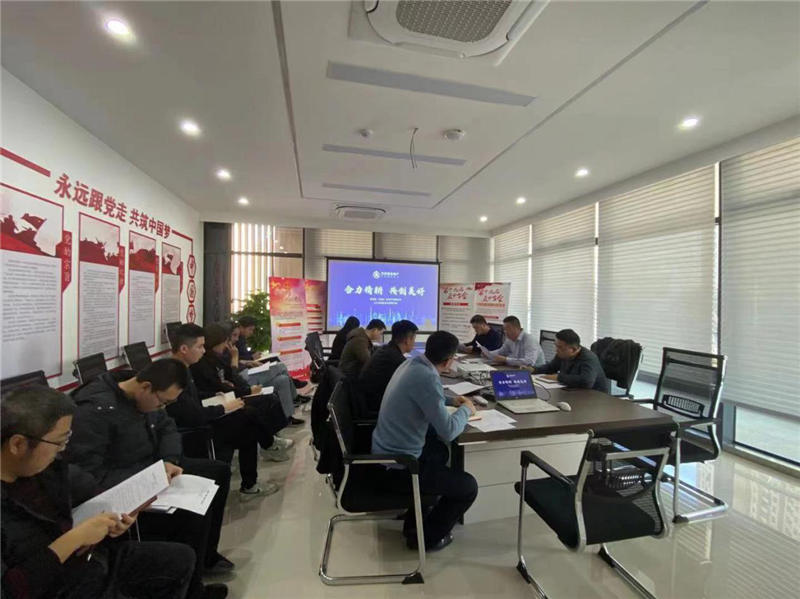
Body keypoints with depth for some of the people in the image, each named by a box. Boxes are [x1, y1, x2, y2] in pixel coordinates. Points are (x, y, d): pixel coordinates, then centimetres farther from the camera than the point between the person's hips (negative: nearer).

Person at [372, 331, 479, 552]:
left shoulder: (412, 363, -1)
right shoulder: (427, 378, -28)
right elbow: (448, 432, -24)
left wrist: (451, 401, 13)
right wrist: (466, 409, -6)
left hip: (384, 451, 9)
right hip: (397, 467, -9)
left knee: (440, 451, 32)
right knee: (468, 487, 3)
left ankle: (414, 519, 40)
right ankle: (426, 537, 23)